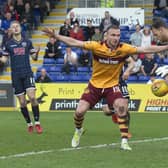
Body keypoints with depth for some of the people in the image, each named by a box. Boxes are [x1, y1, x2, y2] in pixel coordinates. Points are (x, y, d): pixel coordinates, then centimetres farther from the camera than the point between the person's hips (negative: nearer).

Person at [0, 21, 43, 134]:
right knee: (22, 102, 1)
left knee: (32, 97, -16)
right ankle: (29, 124, 15)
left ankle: (37, 123, -8)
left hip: (27, 73, -1)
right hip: (16, 75, 1)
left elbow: (34, 57, 10)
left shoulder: (27, 42, 7)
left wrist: (37, 53, -11)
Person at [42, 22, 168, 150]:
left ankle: (124, 141, -17)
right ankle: (78, 130, 30)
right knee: (80, 111, -6)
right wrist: (55, 35, -23)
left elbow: (146, 49, -15)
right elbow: (74, 43, -16)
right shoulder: (96, 47, -17)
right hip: (94, 85, 0)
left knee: (121, 107, -25)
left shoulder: (124, 49, -15)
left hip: (112, 86, 0)